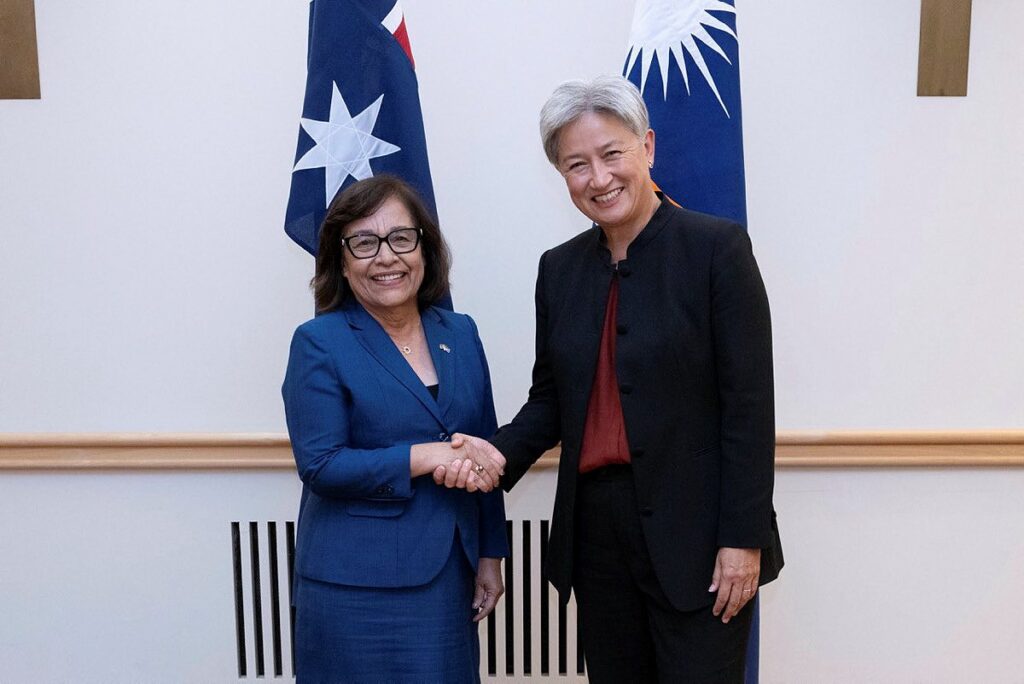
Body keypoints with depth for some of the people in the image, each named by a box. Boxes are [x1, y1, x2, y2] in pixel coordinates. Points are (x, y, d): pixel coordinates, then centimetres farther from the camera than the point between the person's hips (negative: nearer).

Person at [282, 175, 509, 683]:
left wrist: (490, 555, 10)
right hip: (358, 586, -4)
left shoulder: (460, 334, 5)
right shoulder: (320, 342, -9)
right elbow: (320, 465, -15)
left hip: (450, 577, 5)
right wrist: (428, 456, -21)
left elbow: (484, 455, 9)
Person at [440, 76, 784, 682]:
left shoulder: (717, 247, -9)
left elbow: (750, 405, -11)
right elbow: (551, 398, 11)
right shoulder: (560, 268, 6)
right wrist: (501, 452, -8)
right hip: (596, 531, 5)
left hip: (695, 539, -5)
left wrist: (743, 540, -13)